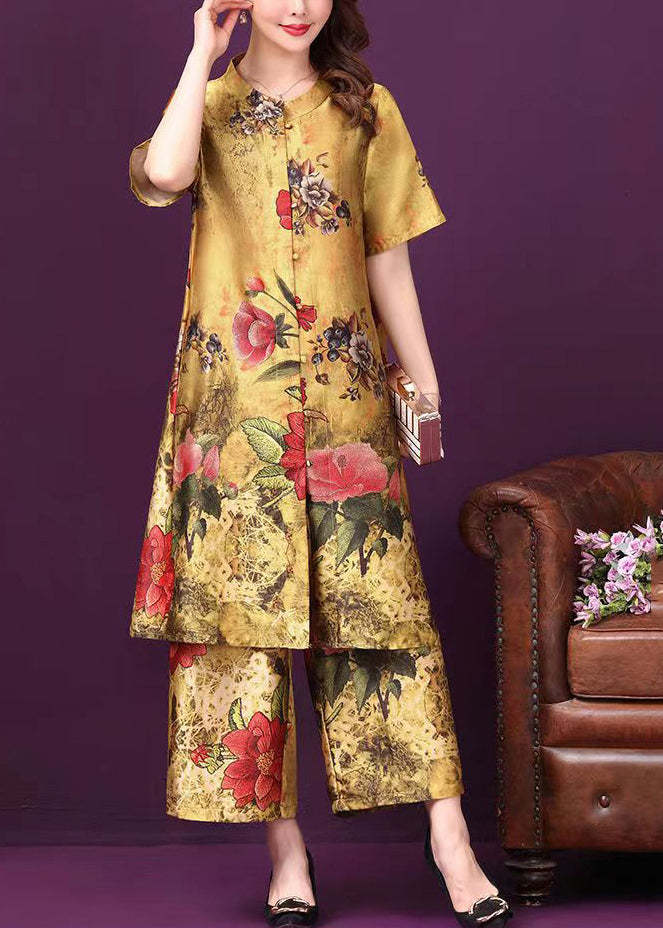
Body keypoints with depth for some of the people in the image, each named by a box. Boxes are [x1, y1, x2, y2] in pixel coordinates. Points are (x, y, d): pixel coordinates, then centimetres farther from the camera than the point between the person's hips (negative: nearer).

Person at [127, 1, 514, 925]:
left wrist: (425, 382, 9)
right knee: (245, 611, -1)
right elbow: (163, 174, -17)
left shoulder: (364, 110, 11)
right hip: (235, 398, 0)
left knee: (385, 605, -3)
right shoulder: (213, 105, 7)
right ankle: (286, 849, 7)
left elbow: (388, 258, 12)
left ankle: (449, 837, 0)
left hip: (346, 397, 1)